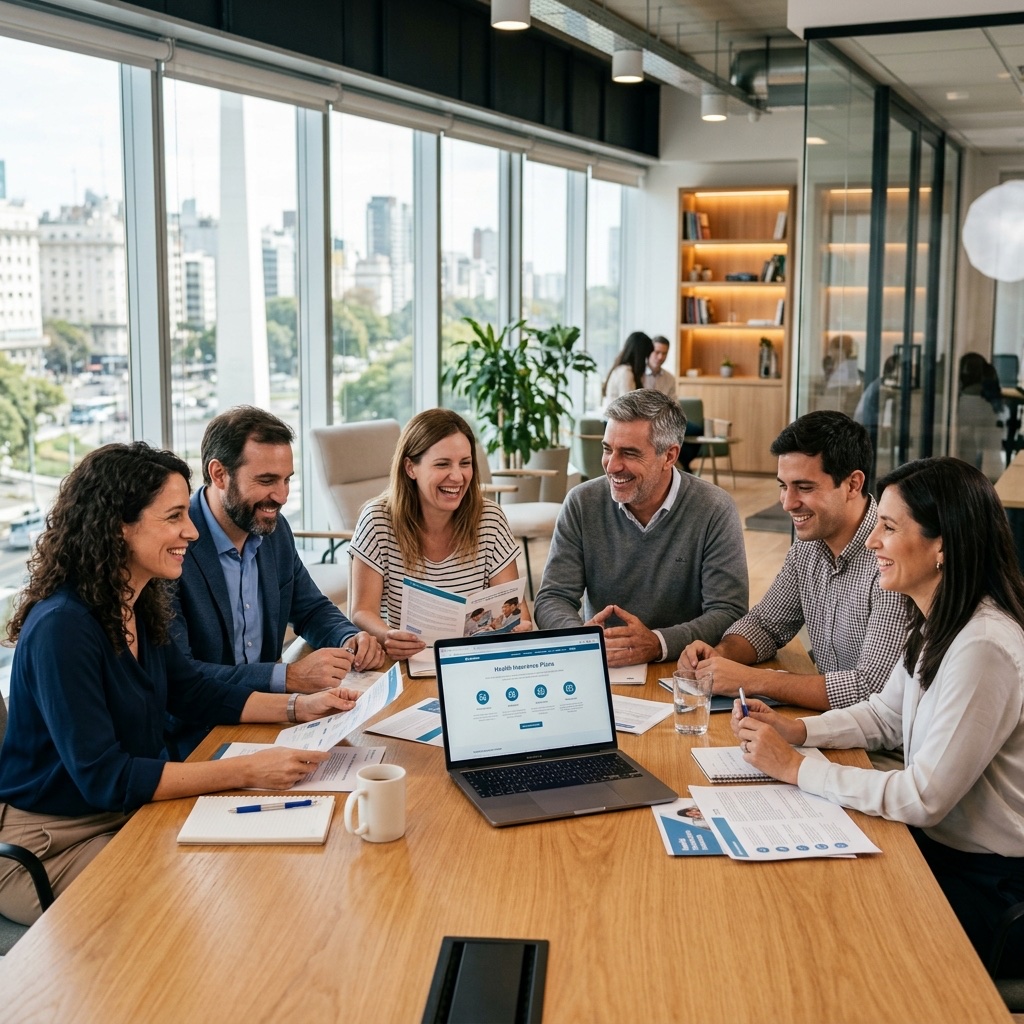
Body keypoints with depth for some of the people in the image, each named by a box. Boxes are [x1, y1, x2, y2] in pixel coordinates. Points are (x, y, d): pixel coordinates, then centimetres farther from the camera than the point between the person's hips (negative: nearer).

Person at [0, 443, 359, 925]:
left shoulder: (137, 605, 0)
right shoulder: (62, 628, -26)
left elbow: (194, 691, 14)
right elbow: (104, 778, -27)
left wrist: (299, 706, 2)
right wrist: (246, 770, -28)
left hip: (123, 813, 8)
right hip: (46, 844, -8)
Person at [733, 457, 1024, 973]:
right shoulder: (935, 623, 1)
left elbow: (924, 799, -27)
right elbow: (886, 716, 14)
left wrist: (795, 768, -20)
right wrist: (794, 730, -2)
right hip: (935, 839, 8)